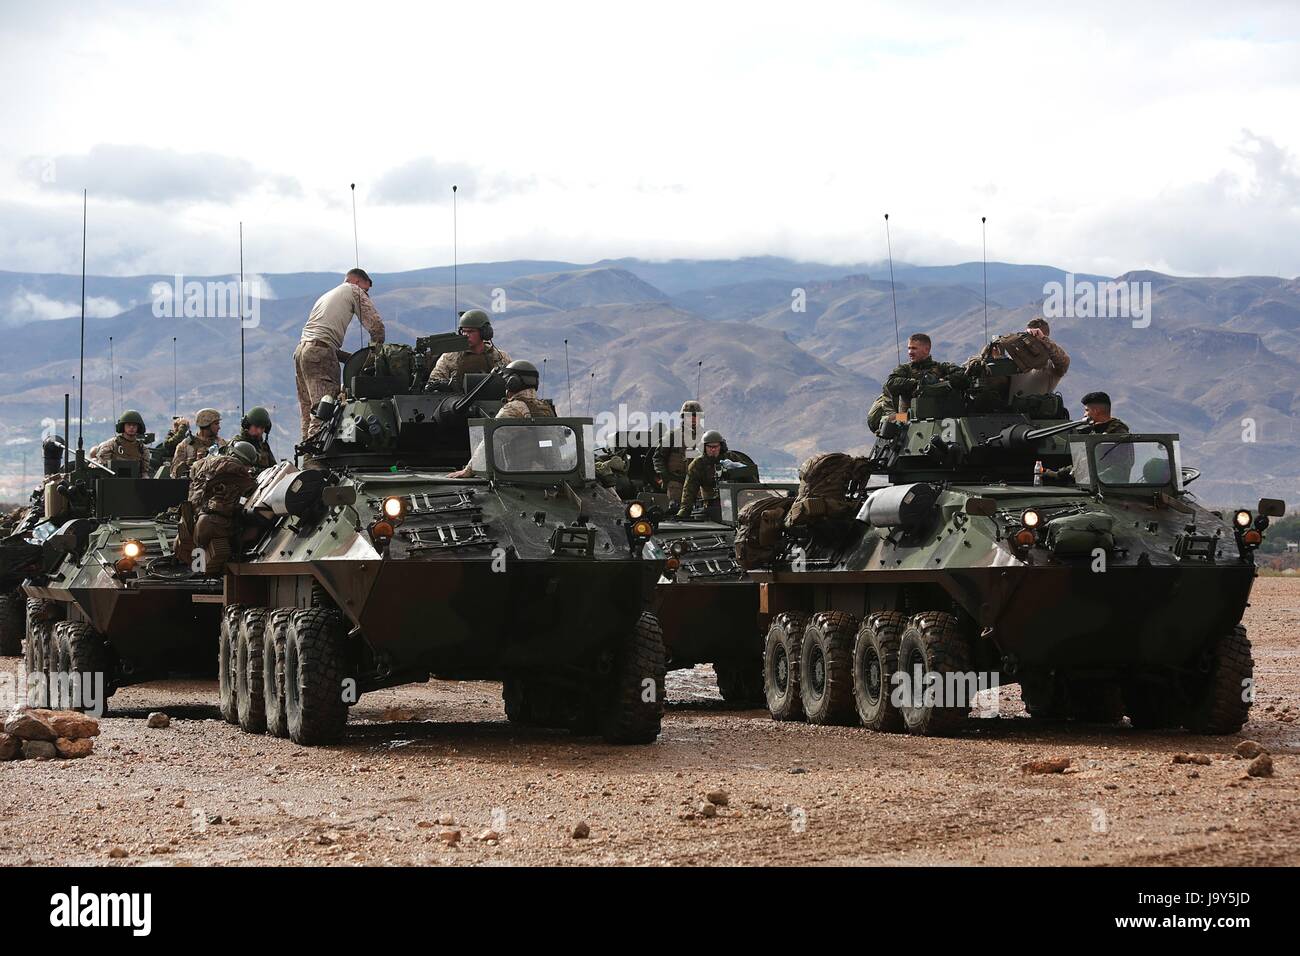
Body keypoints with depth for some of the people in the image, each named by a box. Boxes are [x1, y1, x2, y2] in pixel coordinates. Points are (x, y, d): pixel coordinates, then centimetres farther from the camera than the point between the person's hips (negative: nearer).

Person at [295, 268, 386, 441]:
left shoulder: (325, 296, 33)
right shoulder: (353, 291, 10)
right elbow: (376, 324, 1)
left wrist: (351, 358, 17)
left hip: (300, 351, 8)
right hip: (320, 352, -8)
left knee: (308, 413, 6)